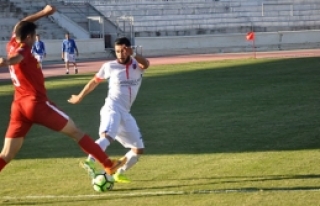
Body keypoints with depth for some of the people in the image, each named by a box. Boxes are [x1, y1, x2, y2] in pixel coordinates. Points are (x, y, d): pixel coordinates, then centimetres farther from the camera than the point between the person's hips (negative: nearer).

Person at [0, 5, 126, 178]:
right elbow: (16, 58, -37)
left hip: (19, 106, 7)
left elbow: (20, 26, 29)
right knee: (75, 132, 7)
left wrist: (43, 13, 32)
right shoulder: (23, 49, -12)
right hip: (37, 103, -7)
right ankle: (108, 165, 14)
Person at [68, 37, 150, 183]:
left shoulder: (137, 65, 3)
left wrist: (133, 55, -43)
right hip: (112, 109, -5)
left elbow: (146, 64, -22)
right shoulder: (109, 66, 1)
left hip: (125, 113, 5)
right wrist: (79, 97, 26)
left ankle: (119, 173, 22)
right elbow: (94, 82, 17)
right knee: (107, 136, -34)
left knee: (139, 149, 7)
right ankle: (90, 162, -53)